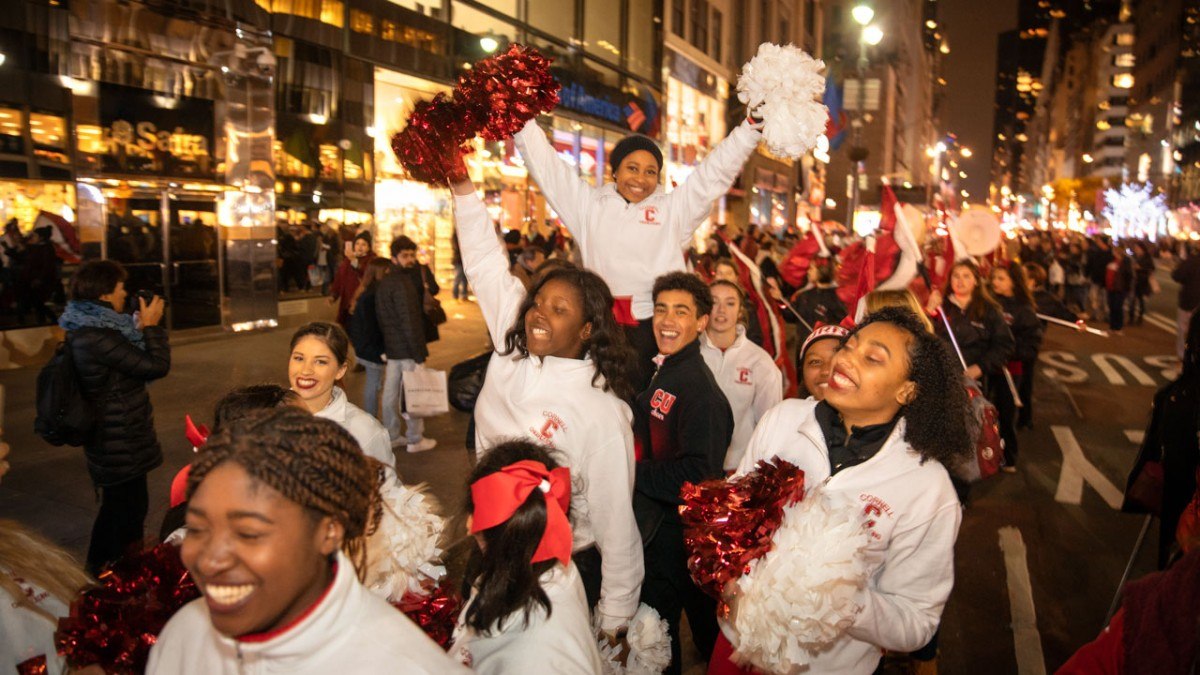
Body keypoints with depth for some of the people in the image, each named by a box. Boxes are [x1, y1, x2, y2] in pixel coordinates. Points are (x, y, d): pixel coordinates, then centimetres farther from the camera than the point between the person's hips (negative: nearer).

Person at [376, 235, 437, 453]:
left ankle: (392, 435, 26)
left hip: (391, 347, 9)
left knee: (391, 392, 14)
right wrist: (419, 353, -18)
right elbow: (410, 321, -21)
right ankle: (415, 439, 11)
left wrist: (385, 345, 18)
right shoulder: (403, 284, -18)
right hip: (407, 348, -9)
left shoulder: (384, 283, 11)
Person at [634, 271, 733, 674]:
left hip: (675, 529, -8)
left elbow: (696, 476, -28)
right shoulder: (663, 371, 5)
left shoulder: (700, 390, -24)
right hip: (659, 521, 8)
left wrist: (632, 471, -21)